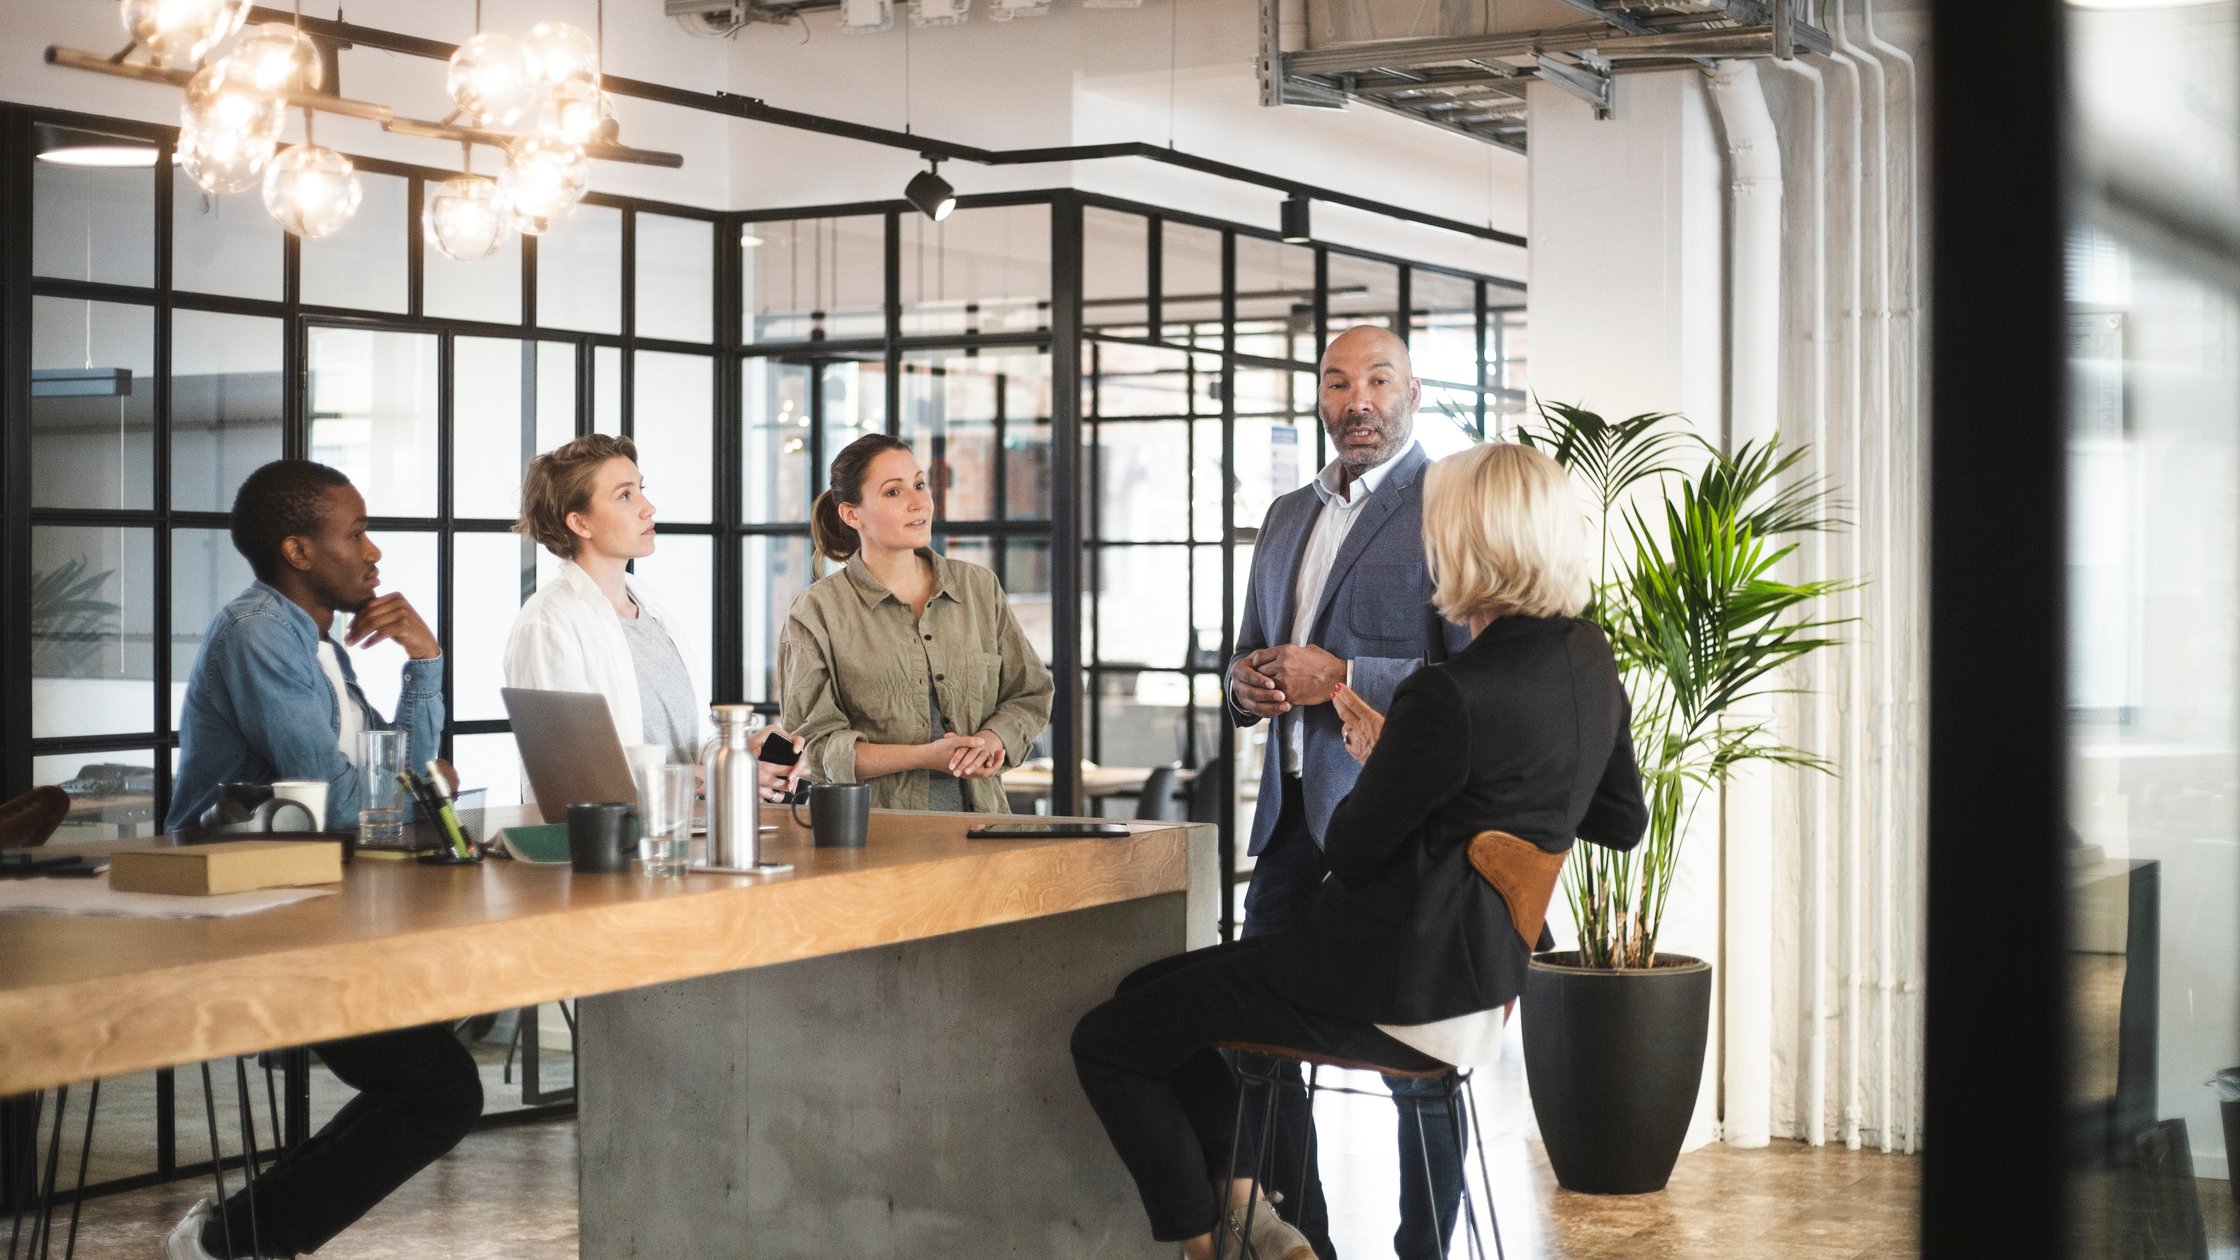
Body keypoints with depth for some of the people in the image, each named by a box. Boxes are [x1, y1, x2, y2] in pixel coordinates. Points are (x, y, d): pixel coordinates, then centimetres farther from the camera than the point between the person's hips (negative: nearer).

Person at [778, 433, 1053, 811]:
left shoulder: (979, 587, 14)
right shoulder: (818, 611, 2)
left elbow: (1030, 694, 20)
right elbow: (815, 744, -2)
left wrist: (992, 739, -2)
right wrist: (925, 757, -13)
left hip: (977, 818, 3)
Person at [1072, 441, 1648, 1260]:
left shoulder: (1451, 694, -26)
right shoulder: (1589, 656, 0)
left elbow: (1349, 855, -16)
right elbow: (1622, 822, 14)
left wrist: (1375, 760, 5)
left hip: (1398, 992, -9)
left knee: (1108, 1043, 2)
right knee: (1154, 988, 21)